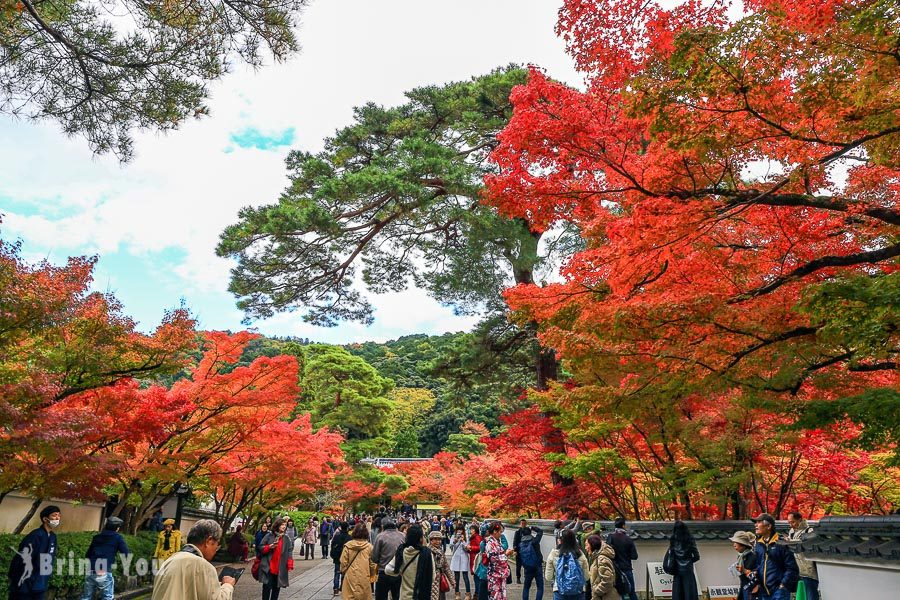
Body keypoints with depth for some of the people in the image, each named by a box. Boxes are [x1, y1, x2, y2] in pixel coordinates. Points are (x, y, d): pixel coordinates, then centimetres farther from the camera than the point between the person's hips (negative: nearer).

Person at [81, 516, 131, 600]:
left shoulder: (97, 537, 15)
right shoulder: (117, 537, 1)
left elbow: (87, 555, 19)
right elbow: (126, 554, -3)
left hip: (90, 572, 5)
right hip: (104, 574, -5)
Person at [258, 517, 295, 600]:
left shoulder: (287, 538, 5)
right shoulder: (269, 536, -2)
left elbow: (289, 553, 5)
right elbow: (261, 548, 1)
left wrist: (289, 566, -3)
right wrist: (270, 546, -16)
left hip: (280, 569, 2)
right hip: (268, 567, -2)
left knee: (276, 588, 9)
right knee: (267, 587, -2)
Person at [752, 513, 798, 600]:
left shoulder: (781, 543, -7)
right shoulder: (757, 545, 10)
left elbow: (792, 568, -6)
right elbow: (754, 566, 18)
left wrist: (783, 585, -11)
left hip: (779, 590, -6)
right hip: (763, 591, 6)